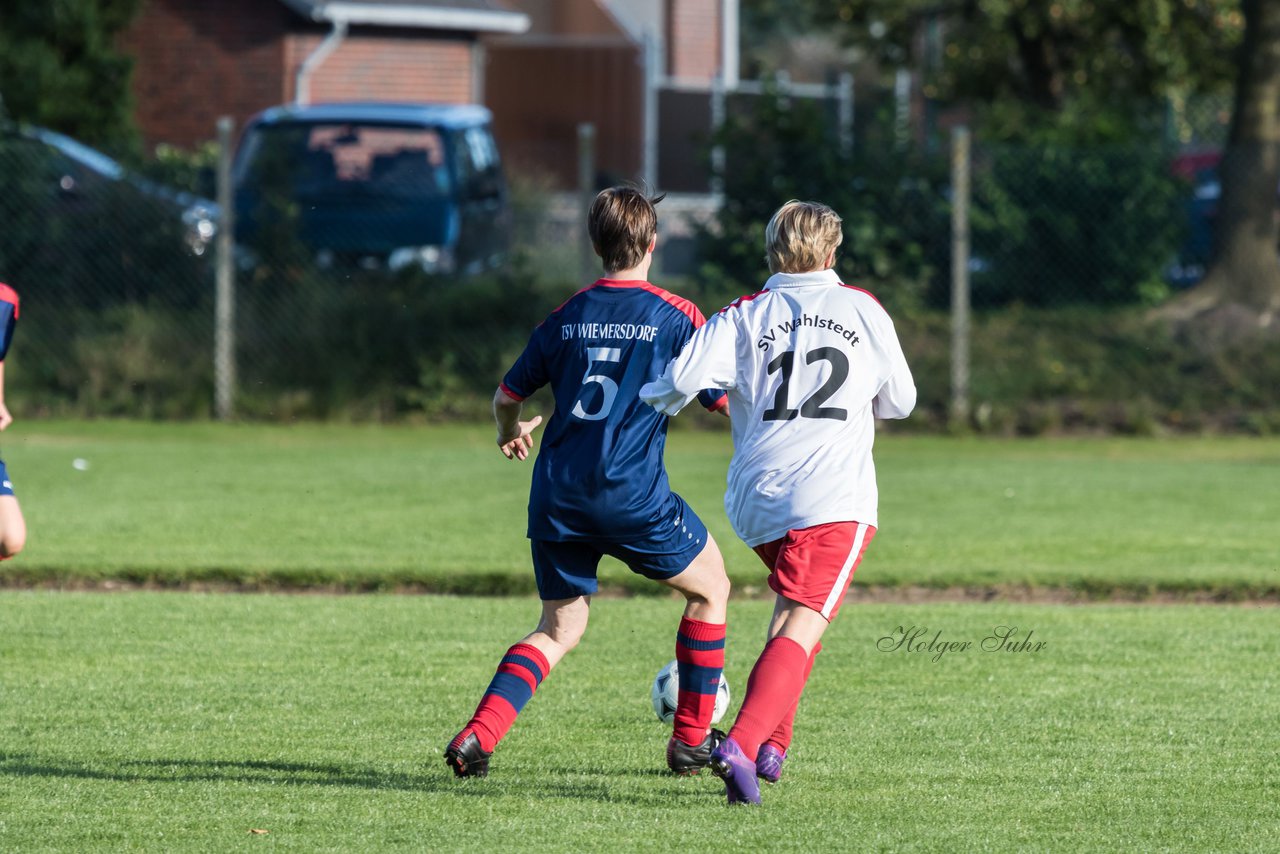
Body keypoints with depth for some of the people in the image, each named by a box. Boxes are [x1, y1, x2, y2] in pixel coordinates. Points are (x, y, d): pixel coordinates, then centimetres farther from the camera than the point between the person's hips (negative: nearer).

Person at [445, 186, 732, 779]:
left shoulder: (566, 316, 10)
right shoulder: (675, 316, -2)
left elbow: (508, 395, 18)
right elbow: (725, 400, 1)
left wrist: (510, 432, 41)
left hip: (556, 496, 4)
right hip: (631, 495, -4)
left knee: (559, 627, 15)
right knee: (709, 589, 19)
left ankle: (477, 736, -7)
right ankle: (692, 741, 20)